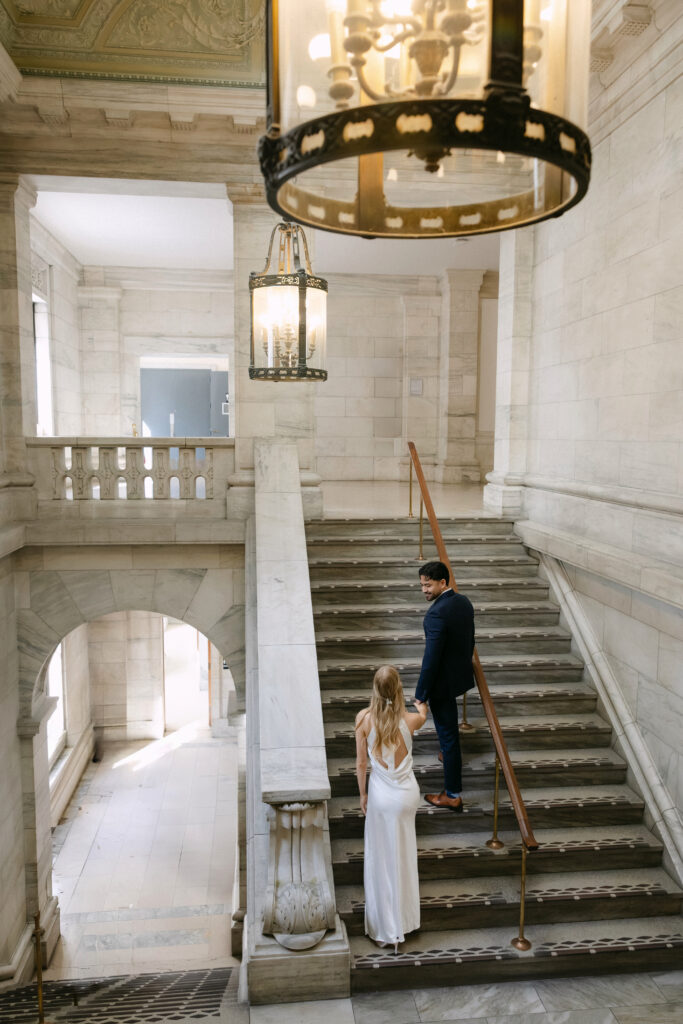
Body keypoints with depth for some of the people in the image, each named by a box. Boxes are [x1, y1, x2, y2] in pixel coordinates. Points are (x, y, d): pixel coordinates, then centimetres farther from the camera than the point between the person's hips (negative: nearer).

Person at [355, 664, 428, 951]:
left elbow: (361, 762, -8)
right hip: (406, 793, 0)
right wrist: (421, 705, 34)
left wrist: (362, 794, 7)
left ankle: (383, 929, 27)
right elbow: (422, 715, 10)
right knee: (403, 857, 19)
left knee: (379, 858, 15)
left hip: (379, 795, 0)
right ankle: (402, 923, 36)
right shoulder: (410, 720, -17)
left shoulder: (364, 718, -17)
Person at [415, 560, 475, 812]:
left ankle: (453, 795, 14)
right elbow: (470, 639, 10)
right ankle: (450, 755, 57)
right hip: (462, 675, 9)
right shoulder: (464, 602, -2)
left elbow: (431, 660, -27)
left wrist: (421, 695, -17)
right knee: (449, 727, 33)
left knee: (447, 733, 3)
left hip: (443, 682, -9)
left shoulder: (436, 614, -30)